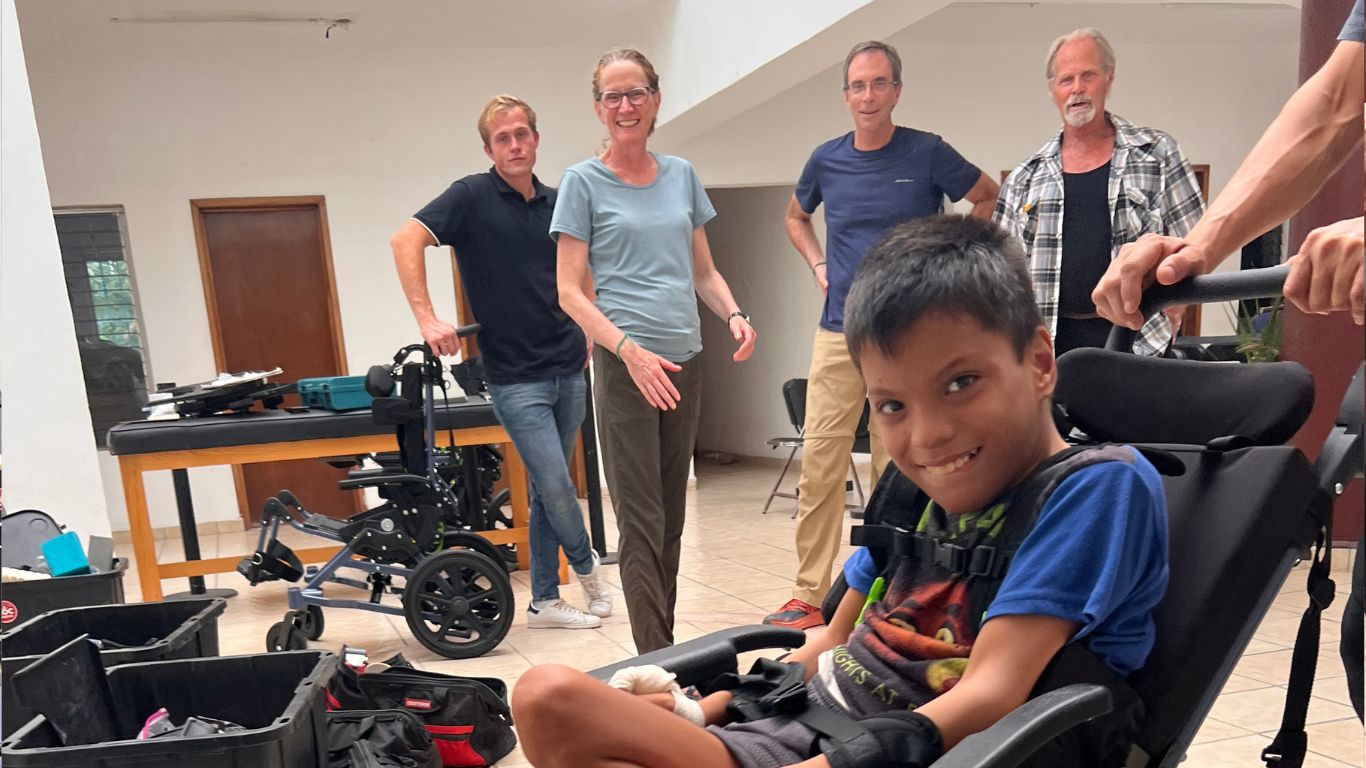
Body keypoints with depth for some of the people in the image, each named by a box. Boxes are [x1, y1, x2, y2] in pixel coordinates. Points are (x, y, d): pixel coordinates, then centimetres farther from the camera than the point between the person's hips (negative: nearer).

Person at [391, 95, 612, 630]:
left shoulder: (556, 204, 9)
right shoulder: (473, 196, -7)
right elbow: (406, 240, -16)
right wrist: (426, 318, -25)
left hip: (568, 368, 5)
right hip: (515, 377, -5)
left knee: (547, 490, 11)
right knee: (555, 486, -7)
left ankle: (544, 601, 23)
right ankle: (587, 566, 23)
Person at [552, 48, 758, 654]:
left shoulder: (681, 176, 14)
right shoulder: (583, 183, 1)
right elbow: (571, 291, -5)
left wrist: (733, 314, -3)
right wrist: (630, 349, -19)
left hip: (684, 362, 5)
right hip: (625, 367, -5)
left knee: (672, 517, 12)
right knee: (641, 521, -4)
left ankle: (667, 645, 24)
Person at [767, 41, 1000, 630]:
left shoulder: (927, 153, 0)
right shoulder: (827, 160, 8)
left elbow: (988, 199, 13)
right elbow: (796, 216, 27)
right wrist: (817, 263, 11)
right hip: (838, 331, 3)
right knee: (819, 464, 0)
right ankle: (810, 597, 9)